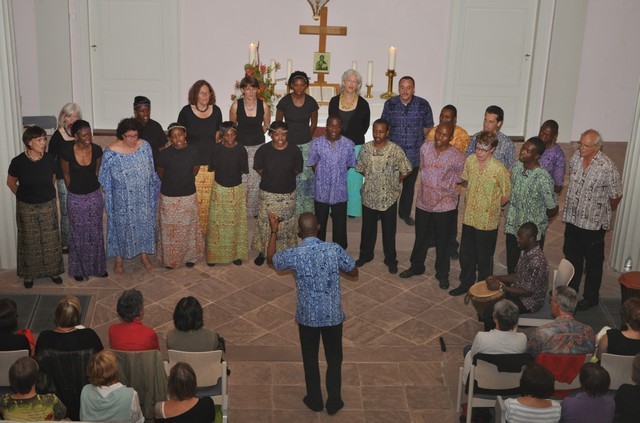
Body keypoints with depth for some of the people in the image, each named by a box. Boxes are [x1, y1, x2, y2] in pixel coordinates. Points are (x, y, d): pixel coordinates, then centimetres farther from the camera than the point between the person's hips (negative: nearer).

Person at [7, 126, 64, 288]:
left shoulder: (49, 159, -11)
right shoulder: (18, 161, -17)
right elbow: (11, 182, 0)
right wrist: (22, 195, 6)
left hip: (48, 206, 2)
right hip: (26, 208, -2)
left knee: (50, 239, 12)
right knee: (29, 241, 11)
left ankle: (53, 270, 29)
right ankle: (29, 274, 27)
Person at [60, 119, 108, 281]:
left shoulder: (97, 150, -12)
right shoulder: (67, 153, -18)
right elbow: (66, 175, -2)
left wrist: (91, 188, 12)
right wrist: (73, 191, 7)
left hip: (94, 196, 2)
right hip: (76, 199, -2)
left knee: (96, 232, 15)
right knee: (78, 234, 12)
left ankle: (97, 266, 32)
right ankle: (78, 268, 29)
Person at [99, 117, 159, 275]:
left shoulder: (145, 146, -8)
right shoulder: (111, 152, -18)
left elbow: (152, 171, 4)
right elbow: (105, 179, -7)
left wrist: (153, 190, 9)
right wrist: (109, 199, -4)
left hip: (143, 197, 3)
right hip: (122, 200, -3)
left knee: (144, 224, 15)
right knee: (121, 226, 11)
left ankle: (144, 256, 35)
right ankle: (118, 260, 28)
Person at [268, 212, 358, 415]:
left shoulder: (294, 254, -17)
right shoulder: (334, 249, -15)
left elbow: (271, 259, 5)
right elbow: (354, 272, 0)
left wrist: (274, 231, 11)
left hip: (308, 316, -1)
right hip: (333, 315, 1)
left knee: (310, 358, 20)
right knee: (334, 358, 19)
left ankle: (315, 400, 34)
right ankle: (334, 401, 29)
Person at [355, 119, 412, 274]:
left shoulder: (396, 150, -13)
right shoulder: (366, 148, -5)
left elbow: (407, 170, -4)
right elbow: (359, 168, 10)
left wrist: (394, 181, -1)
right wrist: (372, 178, 5)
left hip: (388, 198, -2)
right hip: (369, 196, 2)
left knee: (389, 231, 10)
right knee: (367, 228, 18)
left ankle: (390, 260, 26)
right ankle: (365, 255, 37)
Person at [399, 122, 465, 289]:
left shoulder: (457, 157, -18)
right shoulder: (425, 147, -5)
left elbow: (460, 180, -5)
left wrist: (444, 188, -1)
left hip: (444, 206, -4)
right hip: (423, 202, 4)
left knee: (443, 242, 11)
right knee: (421, 237, 20)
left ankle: (442, 274, 28)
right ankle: (416, 266, 40)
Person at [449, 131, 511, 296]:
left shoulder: (499, 170, -22)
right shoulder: (470, 161, -7)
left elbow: (506, 196, -10)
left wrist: (490, 207, 0)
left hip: (487, 221, -5)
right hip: (469, 217, 5)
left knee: (484, 257, 12)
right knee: (466, 253, 19)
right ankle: (466, 283, 38)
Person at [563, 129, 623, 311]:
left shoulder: (607, 167, -23)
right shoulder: (576, 157, -4)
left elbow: (616, 196, -11)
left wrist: (605, 213, 5)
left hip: (593, 223, -6)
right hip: (573, 218, 6)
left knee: (593, 262, 11)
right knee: (571, 256, 20)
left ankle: (591, 297, 27)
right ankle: (570, 289, 39)